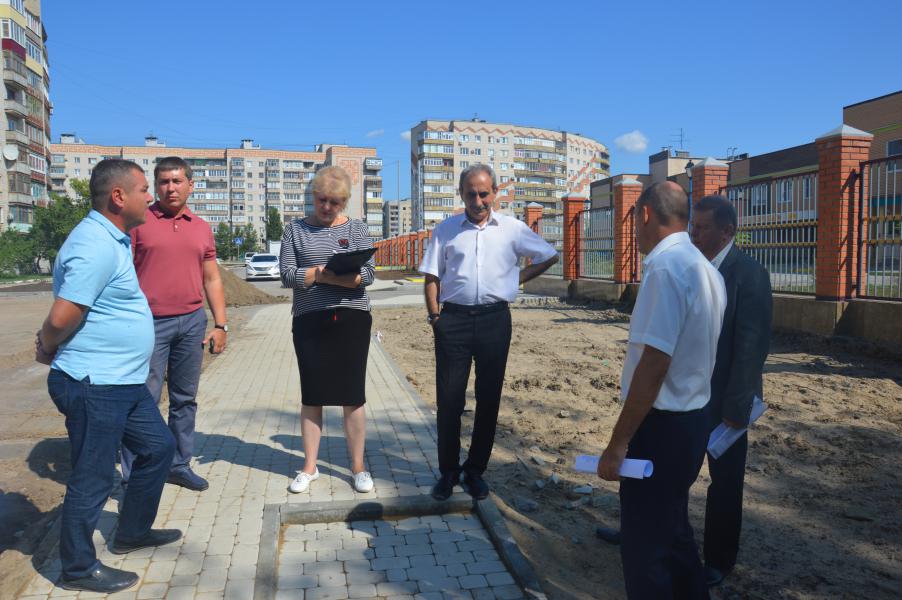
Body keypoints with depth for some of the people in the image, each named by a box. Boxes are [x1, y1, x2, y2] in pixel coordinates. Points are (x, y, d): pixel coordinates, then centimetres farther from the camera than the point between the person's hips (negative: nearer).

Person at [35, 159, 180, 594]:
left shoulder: (112, 239, 11)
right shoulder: (96, 246, -21)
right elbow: (62, 318, -23)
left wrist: (49, 343, 7)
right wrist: (47, 351, -5)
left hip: (123, 381, 10)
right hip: (94, 386, -10)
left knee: (158, 447, 19)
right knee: (92, 478, 5)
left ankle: (132, 533, 37)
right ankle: (78, 568, 24)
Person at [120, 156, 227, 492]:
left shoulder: (202, 228, 12)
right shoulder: (139, 222, -1)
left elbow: (212, 280, 14)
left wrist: (220, 325, 9)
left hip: (192, 322, 4)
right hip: (150, 323, -4)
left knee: (185, 398, 12)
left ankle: (179, 465, 25)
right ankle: (134, 477, 9)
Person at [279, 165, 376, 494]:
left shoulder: (356, 228, 5)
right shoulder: (296, 229, 6)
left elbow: (368, 273, -5)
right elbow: (286, 274, -4)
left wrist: (316, 275, -17)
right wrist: (333, 273, -15)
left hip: (351, 319, 0)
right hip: (309, 320, 1)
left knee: (353, 395, 4)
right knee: (311, 396, 8)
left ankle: (358, 466, 16)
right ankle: (310, 467, 21)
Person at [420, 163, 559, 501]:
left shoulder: (513, 229, 5)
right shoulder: (446, 229, 6)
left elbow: (549, 256, 15)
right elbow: (432, 277, 6)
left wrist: (518, 279, 6)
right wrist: (433, 315, -3)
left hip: (494, 319, 1)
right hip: (453, 319, 0)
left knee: (488, 398, 7)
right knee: (448, 398, 1)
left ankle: (476, 470, 23)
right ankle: (448, 471, 18)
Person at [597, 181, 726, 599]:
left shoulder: (665, 267, -20)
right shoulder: (704, 268, 9)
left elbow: (654, 365, -25)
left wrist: (617, 444, -21)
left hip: (661, 425, -9)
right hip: (692, 420, 9)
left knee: (644, 547, 5)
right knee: (673, 530, 25)